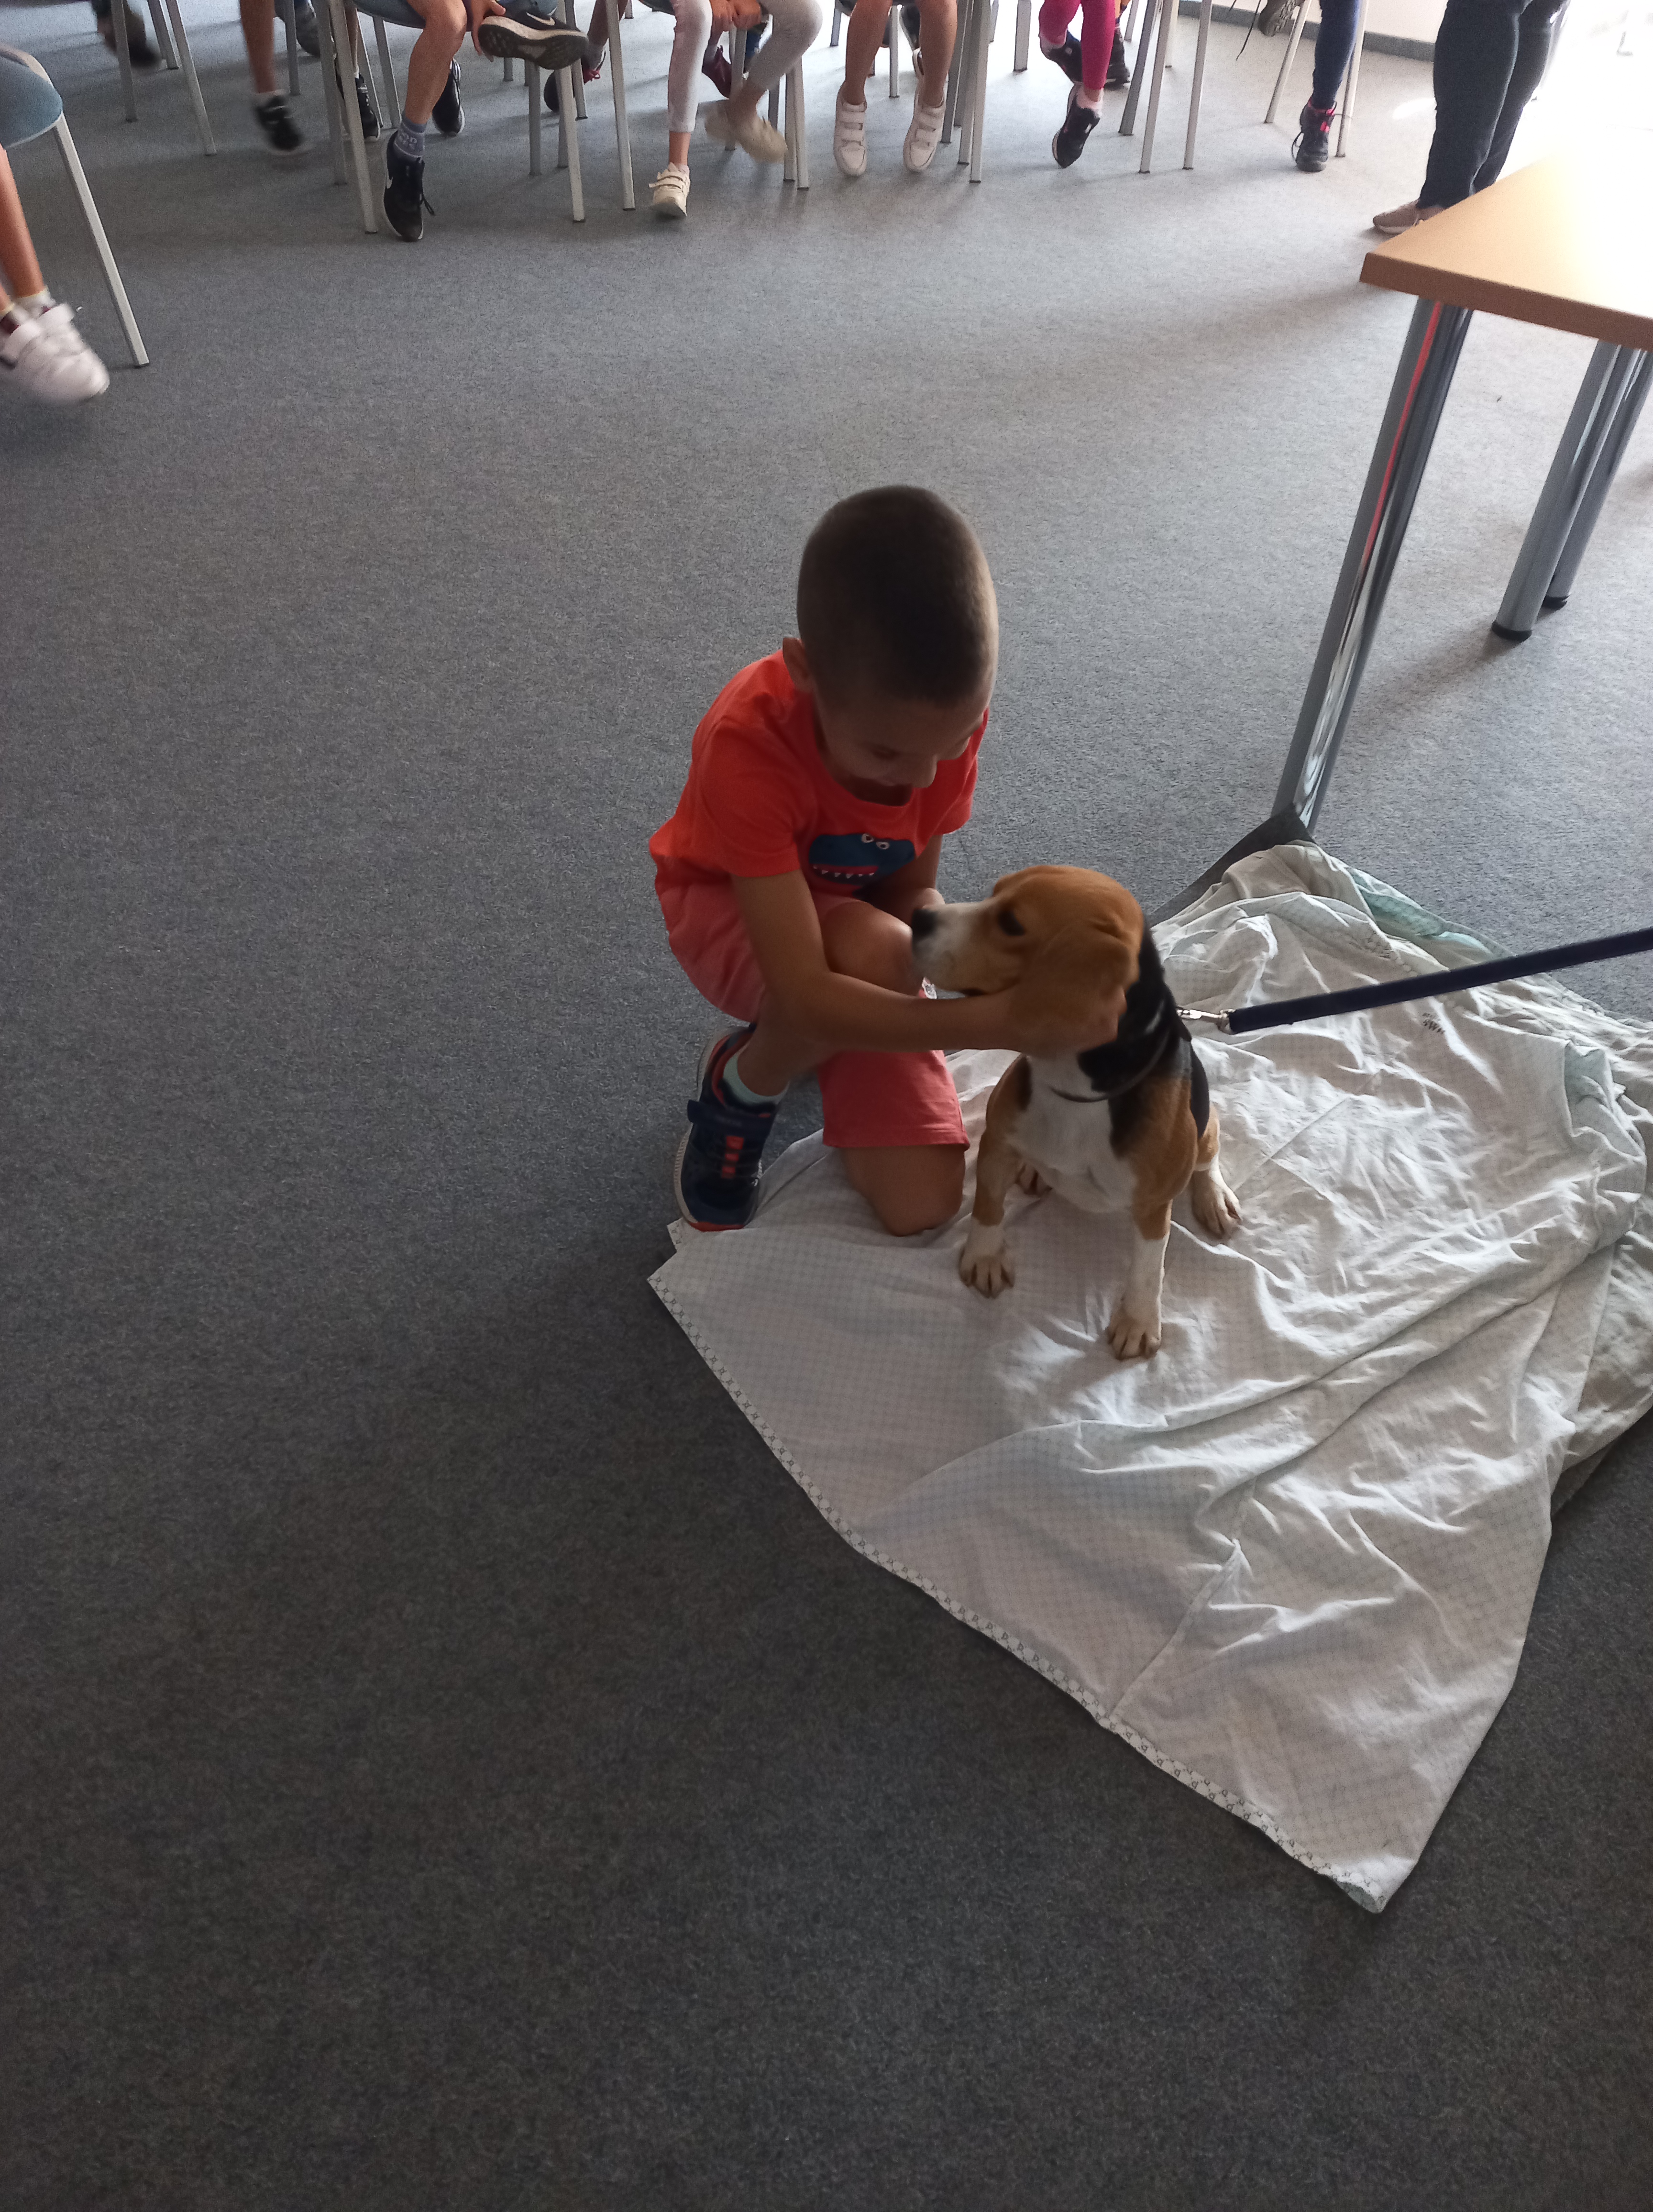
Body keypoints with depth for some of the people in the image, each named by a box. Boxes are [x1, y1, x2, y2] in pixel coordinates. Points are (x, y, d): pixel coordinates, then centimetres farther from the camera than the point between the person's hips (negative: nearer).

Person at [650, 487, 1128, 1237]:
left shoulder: (942, 716, -24)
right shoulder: (748, 747, -39)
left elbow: (914, 891, -13)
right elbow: (804, 996, -43)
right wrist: (997, 1024, -53)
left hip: (869, 924, 4)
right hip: (730, 913, -3)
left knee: (922, 1206, -9)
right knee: (872, 949, -42)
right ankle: (738, 1088, -8)